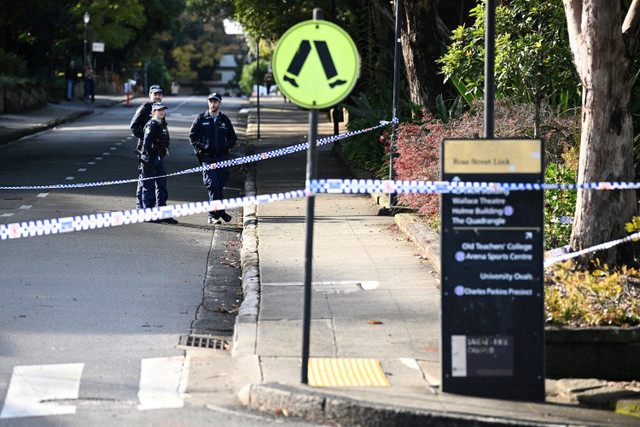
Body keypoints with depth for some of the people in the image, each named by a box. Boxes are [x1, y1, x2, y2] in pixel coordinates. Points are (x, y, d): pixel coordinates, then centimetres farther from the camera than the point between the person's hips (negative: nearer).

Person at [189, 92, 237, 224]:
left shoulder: (224, 120, 11)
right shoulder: (201, 118, 4)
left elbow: (233, 138, 19)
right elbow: (192, 136, 9)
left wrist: (227, 145, -2)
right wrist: (200, 147, -7)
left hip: (222, 157, 3)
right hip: (207, 158, -3)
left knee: (220, 185, 8)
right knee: (212, 185, -13)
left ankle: (218, 212, 24)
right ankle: (214, 214, -10)